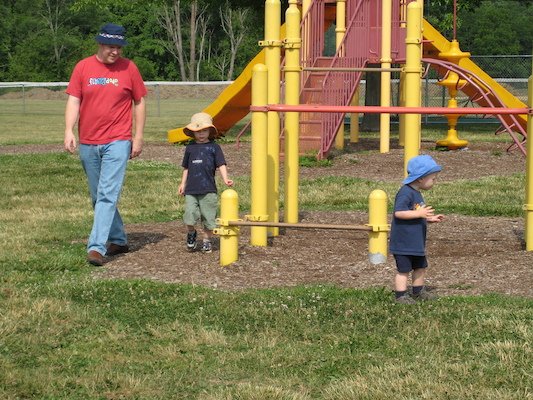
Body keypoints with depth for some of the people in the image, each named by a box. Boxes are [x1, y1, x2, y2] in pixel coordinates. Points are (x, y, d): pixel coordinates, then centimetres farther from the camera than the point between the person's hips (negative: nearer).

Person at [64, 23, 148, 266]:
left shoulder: (128, 68, 0)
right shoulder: (83, 68, 4)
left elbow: (139, 103, 6)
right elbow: (73, 101, 3)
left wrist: (139, 137, 1)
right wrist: (69, 131, -11)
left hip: (117, 142, -4)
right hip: (88, 143, 4)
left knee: (107, 195, -14)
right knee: (97, 197, 12)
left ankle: (97, 247, -18)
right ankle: (118, 240, 27)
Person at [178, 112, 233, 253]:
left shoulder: (214, 147, 3)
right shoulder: (190, 148, 11)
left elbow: (221, 165, -1)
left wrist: (225, 179, -15)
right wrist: (183, 183, 16)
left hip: (208, 189, -2)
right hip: (191, 189, 2)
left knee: (208, 217, 2)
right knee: (190, 215, -8)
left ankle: (207, 240, 18)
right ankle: (191, 233, 20)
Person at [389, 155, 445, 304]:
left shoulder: (416, 193, 14)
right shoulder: (405, 193, -20)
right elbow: (398, 213, -29)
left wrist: (430, 218, 12)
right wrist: (420, 214, -29)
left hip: (416, 242, 10)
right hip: (403, 243, -10)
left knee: (420, 267, 20)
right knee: (404, 269, -4)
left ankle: (418, 291, 36)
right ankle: (400, 296, 2)